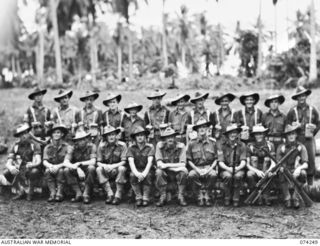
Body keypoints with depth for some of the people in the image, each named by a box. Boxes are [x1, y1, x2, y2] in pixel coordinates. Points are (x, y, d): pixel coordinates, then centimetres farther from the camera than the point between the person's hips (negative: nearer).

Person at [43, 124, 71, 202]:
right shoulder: (47, 148, 4)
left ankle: (59, 194, -31)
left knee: (61, 171, -34)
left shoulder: (67, 147, -6)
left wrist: (58, 166, -34)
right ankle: (52, 193, -30)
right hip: (52, 168, 2)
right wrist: (50, 166, -28)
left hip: (62, 168, -2)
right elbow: (44, 161, -5)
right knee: (47, 171, -29)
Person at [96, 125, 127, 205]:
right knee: (99, 169, -28)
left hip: (117, 167, -2)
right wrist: (105, 166, -26)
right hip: (106, 170, 2)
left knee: (122, 169, -34)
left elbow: (123, 161, -14)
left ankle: (118, 195, -28)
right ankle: (110, 194, -27)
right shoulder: (102, 146, -5)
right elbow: (99, 162, -4)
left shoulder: (122, 145, -11)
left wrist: (113, 166, -30)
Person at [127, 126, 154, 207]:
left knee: (148, 176, -34)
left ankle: (146, 198, -22)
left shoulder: (150, 147, -5)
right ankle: (138, 197, -21)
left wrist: (144, 173, -35)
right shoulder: (131, 148, -3)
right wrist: (136, 173, -36)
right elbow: (131, 162, -17)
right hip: (136, 169, 1)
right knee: (132, 175, -32)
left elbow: (150, 161, -18)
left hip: (147, 170, -1)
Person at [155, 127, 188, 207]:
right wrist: (175, 168, -25)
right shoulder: (160, 146, -10)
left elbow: (182, 164, -18)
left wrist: (167, 165, -24)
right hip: (165, 174, 0)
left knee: (184, 170, -30)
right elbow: (159, 164, -17)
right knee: (158, 171, -31)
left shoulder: (181, 146, -10)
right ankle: (163, 197, -15)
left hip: (177, 173, 0)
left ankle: (181, 196, -17)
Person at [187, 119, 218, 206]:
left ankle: (207, 194, -12)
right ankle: (200, 195, -12)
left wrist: (209, 169, -10)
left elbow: (216, 159, 7)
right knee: (191, 175, -34)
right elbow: (189, 160, 6)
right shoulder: (192, 144, 7)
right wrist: (197, 170, -10)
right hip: (196, 168, 0)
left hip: (209, 167, 0)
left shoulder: (212, 142, 8)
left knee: (213, 175, -35)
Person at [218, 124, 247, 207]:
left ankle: (236, 199, -18)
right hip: (225, 169, 0)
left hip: (238, 169, 0)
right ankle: (227, 198, -14)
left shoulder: (242, 145, 3)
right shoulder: (222, 146, 1)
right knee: (228, 176, -35)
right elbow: (220, 162, -5)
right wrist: (228, 168, -25)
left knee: (238, 176, -34)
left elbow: (243, 162, -5)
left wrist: (238, 168, -27)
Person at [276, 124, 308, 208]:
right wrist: (281, 167, -25)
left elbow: (305, 164, -6)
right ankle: (287, 198, -22)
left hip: (296, 171, 0)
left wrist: (299, 168, -29)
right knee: (281, 174, -34)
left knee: (303, 173, -33)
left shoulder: (301, 147, 2)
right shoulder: (281, 147, 4)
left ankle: (295, 197, -20)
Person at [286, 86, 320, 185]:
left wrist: (312, 133, 3)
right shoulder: (292, 111, 5)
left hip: (309, 140, 1)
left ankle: (310, 186, 7)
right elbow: (287, 126, 9)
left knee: (311, 161, -2)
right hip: (296, 140, -1)